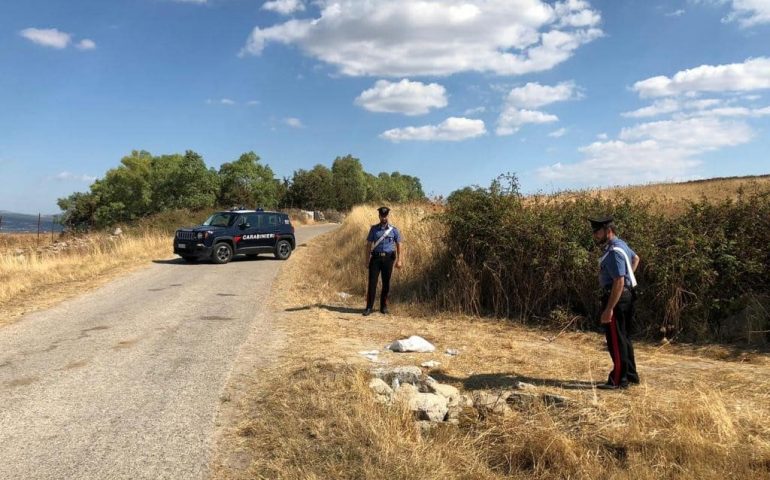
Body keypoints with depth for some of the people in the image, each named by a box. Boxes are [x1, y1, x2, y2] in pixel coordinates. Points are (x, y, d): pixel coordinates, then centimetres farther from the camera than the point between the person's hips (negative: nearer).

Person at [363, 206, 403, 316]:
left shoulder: (394, 230, 3)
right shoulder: (374, 229, 5)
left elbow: (398, 245, 6)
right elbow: (368, 245, 5)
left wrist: (399, 260, -1)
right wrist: (367, 261, 0)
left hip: (388, 258, 0)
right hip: (376, 258, 0)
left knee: (386, 283, 5)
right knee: (372, 282, -5)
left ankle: (383, 306, 18)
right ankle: (369, 307, -2)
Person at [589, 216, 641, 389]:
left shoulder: (614, 252, -21)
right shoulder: (620, 244, 11)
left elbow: (619, 282, -27)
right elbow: (635, 258, 31)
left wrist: (609, 309, -28)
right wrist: (627, 276, 22)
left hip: (616, 297, -11)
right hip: (625, 295, 11)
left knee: (616, 340, -4)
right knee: (623, 337, 18)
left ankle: (619, 380, 3)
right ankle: (630, 375, 29)